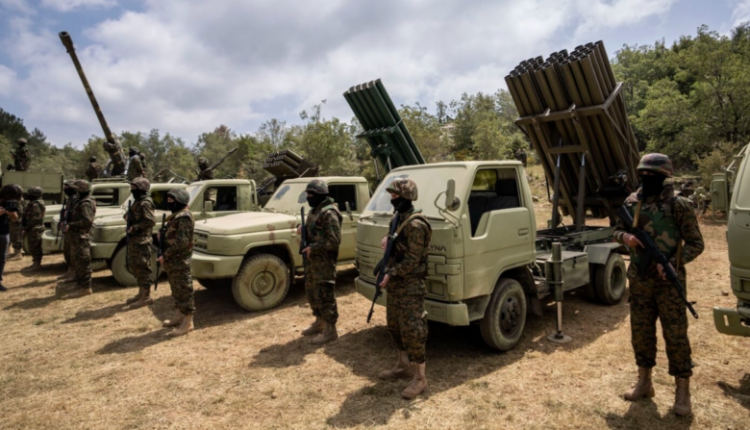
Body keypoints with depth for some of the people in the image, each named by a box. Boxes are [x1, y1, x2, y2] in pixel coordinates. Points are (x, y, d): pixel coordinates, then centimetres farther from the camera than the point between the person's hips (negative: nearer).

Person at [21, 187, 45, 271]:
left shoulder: (35, 204, -18)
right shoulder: (33, 203, 16)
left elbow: (35, 218, -22)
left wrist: (26, 229, -17)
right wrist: (26, 228, 17)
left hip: (34, 229, -11)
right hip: (33, 229, 11)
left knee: (34, 247, -5)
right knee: (33, 247, 15)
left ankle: (37, 265, 0)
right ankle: (35, 263, 21)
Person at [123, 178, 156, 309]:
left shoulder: (145, 203, -15)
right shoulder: (137, 201, 16)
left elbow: (151, 221, -23)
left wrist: (134, 227, -19)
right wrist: (128, 216, 5)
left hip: (142, 241, -10)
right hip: (134, 239, 10)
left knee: (143, 268, -5)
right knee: (135, 267, 16)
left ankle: (146, 297, 2)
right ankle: (141, 293, 26)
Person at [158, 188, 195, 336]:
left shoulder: (184, 217, -18)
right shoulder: (176, 215, 15)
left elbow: (181, 242, -24)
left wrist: (165, 256, -19)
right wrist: (166, 256, 13)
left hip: (180, 260, -10)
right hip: (173, 260, 10)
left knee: (184, 290, -5)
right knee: (176, 290, 18)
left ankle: (188, 323, 1)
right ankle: (178, 317, 30)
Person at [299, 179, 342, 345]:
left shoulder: (329, 213, -18)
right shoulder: (315, 211, 13)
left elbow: (334, 240, -23)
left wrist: (312, 248, -20)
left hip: (324, 261, -10)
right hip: (313, 259, 10)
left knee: (325, 295, -3)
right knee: (312, 292, 19)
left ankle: (330, 330, 8)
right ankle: (319, 322, 34)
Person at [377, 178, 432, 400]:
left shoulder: (415, 224, -20)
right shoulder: (398, 218, 10)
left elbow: (412, 260, -21)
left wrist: (391, 274, -18)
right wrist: (387, 241, 2)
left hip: (410, 285, -10)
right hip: (394, 283, 10)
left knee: (412, 329, -4)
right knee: (395, 325, 19)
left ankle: (420, 378, 8)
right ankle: (403, 365, 35)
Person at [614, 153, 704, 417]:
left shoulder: (678, 205, -10)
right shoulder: (632, 202, 3)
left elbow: (696, 243, -6)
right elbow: (618, 230, 13)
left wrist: (674, 263, -22)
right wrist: (626, 237, -10)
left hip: (669, 282, -4)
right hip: (639, 281, 5)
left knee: (675, 335, 3)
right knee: (640, 332, 13)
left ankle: (682, 392, 18)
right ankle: (644, 383, 29)